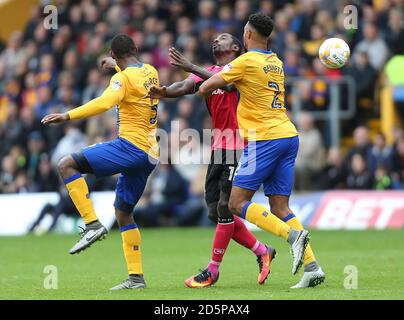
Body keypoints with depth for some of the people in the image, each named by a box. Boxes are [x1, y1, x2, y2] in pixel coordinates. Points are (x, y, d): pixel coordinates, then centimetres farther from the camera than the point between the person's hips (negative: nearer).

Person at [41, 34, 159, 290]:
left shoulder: (123, 77, -8)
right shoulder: (151, 72, 17)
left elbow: (105, 102, -27)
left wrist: (68, 116, -32)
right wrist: (115, 68, 58)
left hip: (131, 145, -9)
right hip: (149, 155, 9)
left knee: (67, 164, -13)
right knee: (123, 211, 16)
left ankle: (92, 224, -21)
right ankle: (136, 277, 13)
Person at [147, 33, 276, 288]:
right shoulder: (207, 73, 17)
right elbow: (185, 87, -2)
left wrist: (190, 67, -32)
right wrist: (164, 91, -24)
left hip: (238, 148, -8)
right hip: (219, 149, 8)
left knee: (225, 208, -9)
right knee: (215, 212, 7)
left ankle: (213, 270, -2)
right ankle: (262, 252, 20)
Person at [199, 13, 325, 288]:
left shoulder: (246, 61, -6)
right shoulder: (276, 62, 16)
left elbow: (205, 88, -5)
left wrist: (208, 84, 17)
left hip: (265, 139, -7)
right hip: (288, 135, 7)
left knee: (237, 203, -4)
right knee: (280, 207, 7)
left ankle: (293, 234, -20)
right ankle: (312, 267, -5)